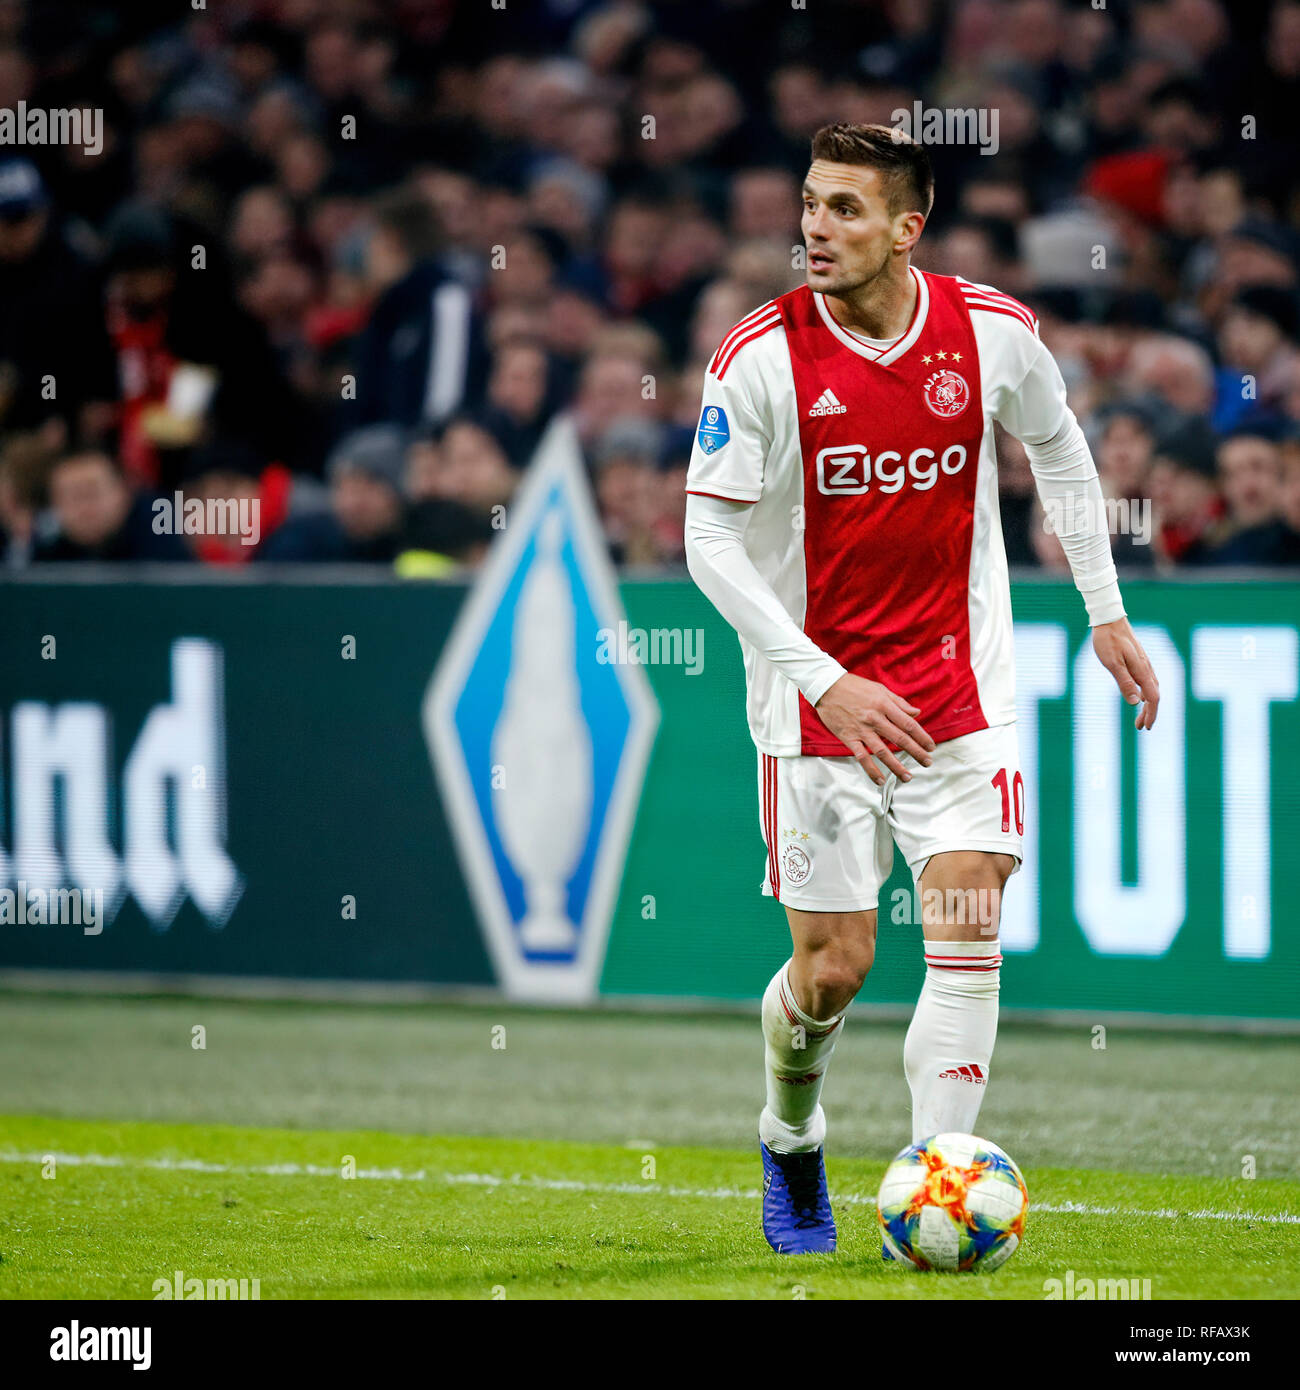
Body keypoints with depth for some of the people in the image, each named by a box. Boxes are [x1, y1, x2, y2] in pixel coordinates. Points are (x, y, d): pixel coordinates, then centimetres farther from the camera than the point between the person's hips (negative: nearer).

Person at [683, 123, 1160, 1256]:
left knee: (966, 930, -12)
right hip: (817, 695, -2)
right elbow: (711, 537, -10)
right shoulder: (761, 357, -13)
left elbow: (1059, 451, 15)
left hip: (960, 685, 2)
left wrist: (1106, 611, 13)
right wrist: (824, 681, -18)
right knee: (833, 970, 1)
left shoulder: (993, 333, -5)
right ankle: (790, 1141, 31)